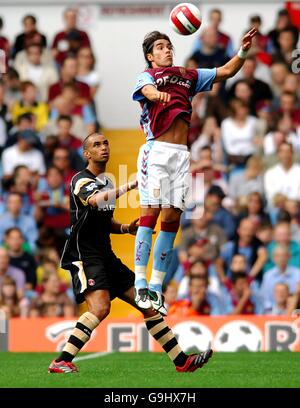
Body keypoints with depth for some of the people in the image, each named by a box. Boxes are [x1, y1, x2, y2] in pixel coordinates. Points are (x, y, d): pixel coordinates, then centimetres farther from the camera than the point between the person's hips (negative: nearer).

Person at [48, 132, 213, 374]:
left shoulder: (107, 182, 19)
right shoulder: (82, 180, -9)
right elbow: (94, 201, -33)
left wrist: (127, 228, 9)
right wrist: (130, 186, -41)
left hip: (106, 256, 9)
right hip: (84, 256, -9)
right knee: (100, 307, -29)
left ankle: (182, 361, 9)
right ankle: (61, 362, -27)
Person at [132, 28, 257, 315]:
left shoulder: (188, 76, 23)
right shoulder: (146, 76, 7)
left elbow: (226, 71, 20)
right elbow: (147, 90, -17)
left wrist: (243, 51, 0)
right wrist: (158, 94, -42)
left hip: (181, 154, 5)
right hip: (157, 150, -5)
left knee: (172, 218, 1)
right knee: (150, 212, -12)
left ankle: (156, 286, 4)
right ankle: (140, 284, -12)